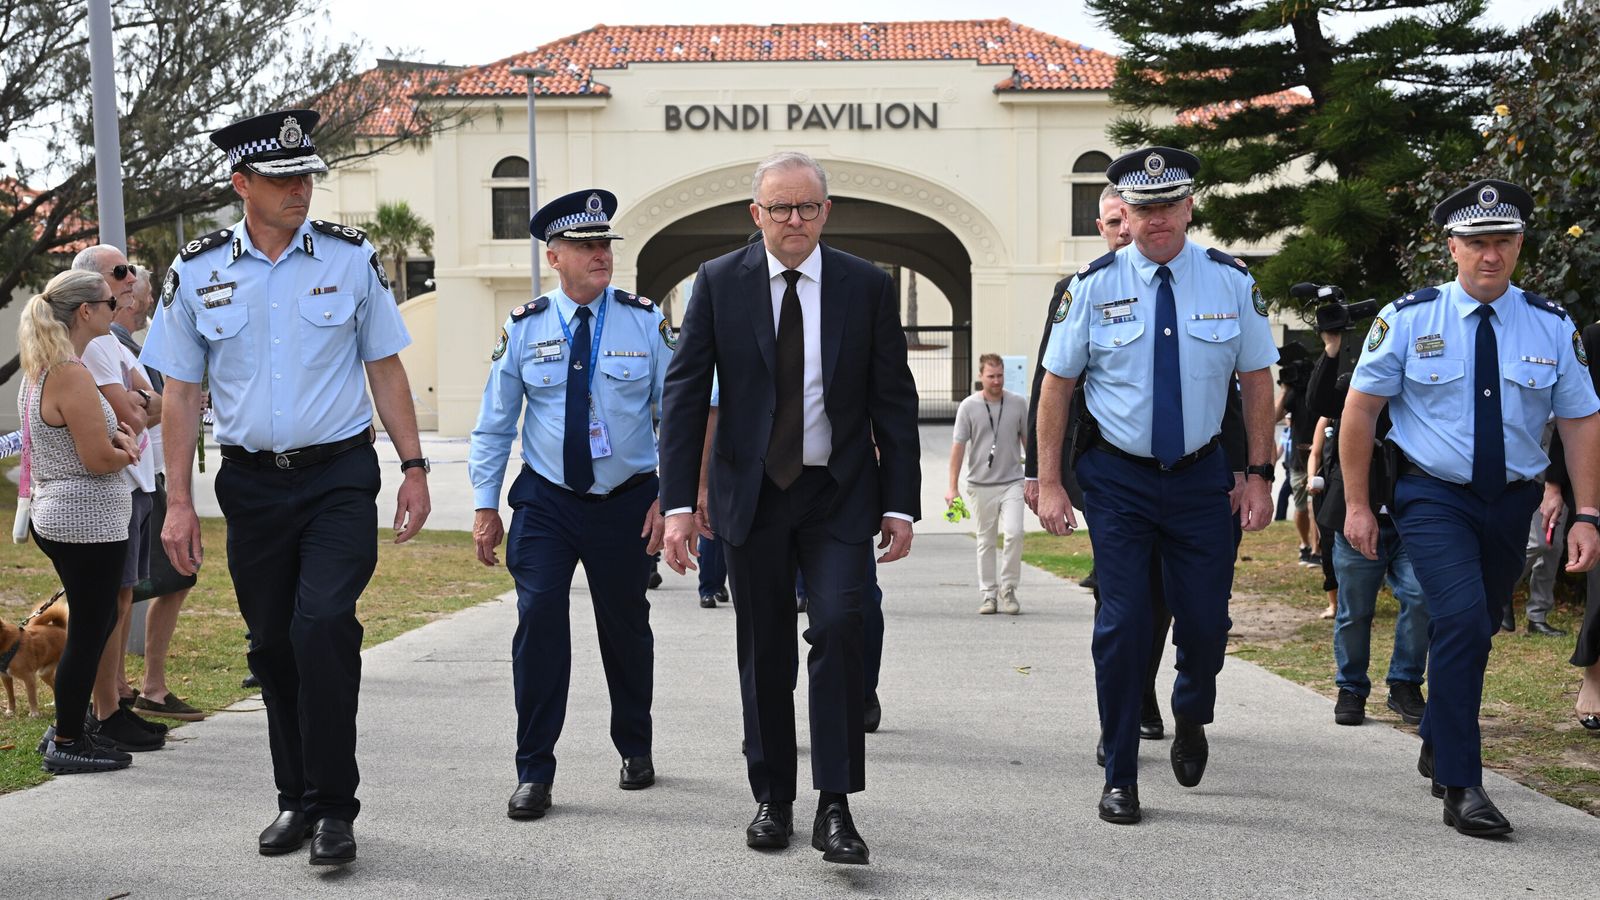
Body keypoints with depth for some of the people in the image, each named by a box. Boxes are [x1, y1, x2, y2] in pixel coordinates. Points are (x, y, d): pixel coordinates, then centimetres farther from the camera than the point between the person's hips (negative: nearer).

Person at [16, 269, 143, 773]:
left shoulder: (39, 372, 11)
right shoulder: (72, 375, -20)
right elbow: (99, 459, -22)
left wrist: (116, 438, 3)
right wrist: (127, 450, -2)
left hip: (56, 518, 10)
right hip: (88, 523, -10)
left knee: (96, 623, 19)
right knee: (88, 631, 0)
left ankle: (67, 728, 27)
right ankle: (66, 744, 10)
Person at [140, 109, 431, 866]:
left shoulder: (351, 257, 0)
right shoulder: (196, 272, 2)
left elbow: (385, 369, 6)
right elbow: (181, 392, 5)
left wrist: (413, 466, 0)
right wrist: (178, 503, 1)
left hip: (340, 475, -2)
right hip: (252, 482, 2)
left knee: (323, 625, -16)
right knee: (273, 643, 9)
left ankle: (334, 806, -4)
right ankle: (296, 797, 25)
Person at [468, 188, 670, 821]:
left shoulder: (646, 322, -2)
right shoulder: (524, 327, -1)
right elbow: (494, 423, 4)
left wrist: (669, 496, -7)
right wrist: (485, 504, 2)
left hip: (626, 502, 1)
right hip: (546, 502, 0)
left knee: (626, 628, 13)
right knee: (539, 622, -12)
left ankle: (635, 749, 36)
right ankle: (534, 774, -1)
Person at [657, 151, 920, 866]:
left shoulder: (867, 286, 0)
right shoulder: (719, 282, 0)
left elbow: (895, 402, 2)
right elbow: (684, 393, -2)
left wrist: (901, 502, -3)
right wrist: (679, 501, -10)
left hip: (840, 493, -1)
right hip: (751, 492, 1)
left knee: (837, 630, -15)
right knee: (764, 649, 8)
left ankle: (835, 808, -7)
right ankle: (773, 800, 22)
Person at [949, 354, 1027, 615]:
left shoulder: (1018, 403, 3)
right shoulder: (968, 406, -2)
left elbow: (1028, 440, 11)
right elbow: (958, 446, -1)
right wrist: (953, 487, -5)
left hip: (1012, 481, 0)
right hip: (982, 484, 0)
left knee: (1014, 533, -15)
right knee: (985, 541, 7)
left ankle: (1008, 588, 1)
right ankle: (989, 594, 16)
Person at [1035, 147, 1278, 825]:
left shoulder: (1230, 281, 0)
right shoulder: (1094, 285, -3)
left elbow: (1257, 380, 6)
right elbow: (1056, 384, 0)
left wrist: (1258, 475, 1)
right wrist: (1049, 483, -4)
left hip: (1200, 474, 1)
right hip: (1116, 477, -1)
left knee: (1206, 618, 2)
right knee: (1122, 624, -3)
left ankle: (1190, 718, 38)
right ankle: (1119, 778, 12)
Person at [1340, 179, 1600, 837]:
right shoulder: (1410, 318, -6)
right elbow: (1361, 406, -2)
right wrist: (1357, 503, -3)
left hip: (1511, 501, 4)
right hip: (1433, 496, -3)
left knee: (1475, 633, 15)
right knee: (1462, 621, -21)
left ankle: (1437, 746, 40)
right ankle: (1460, 788, -15)